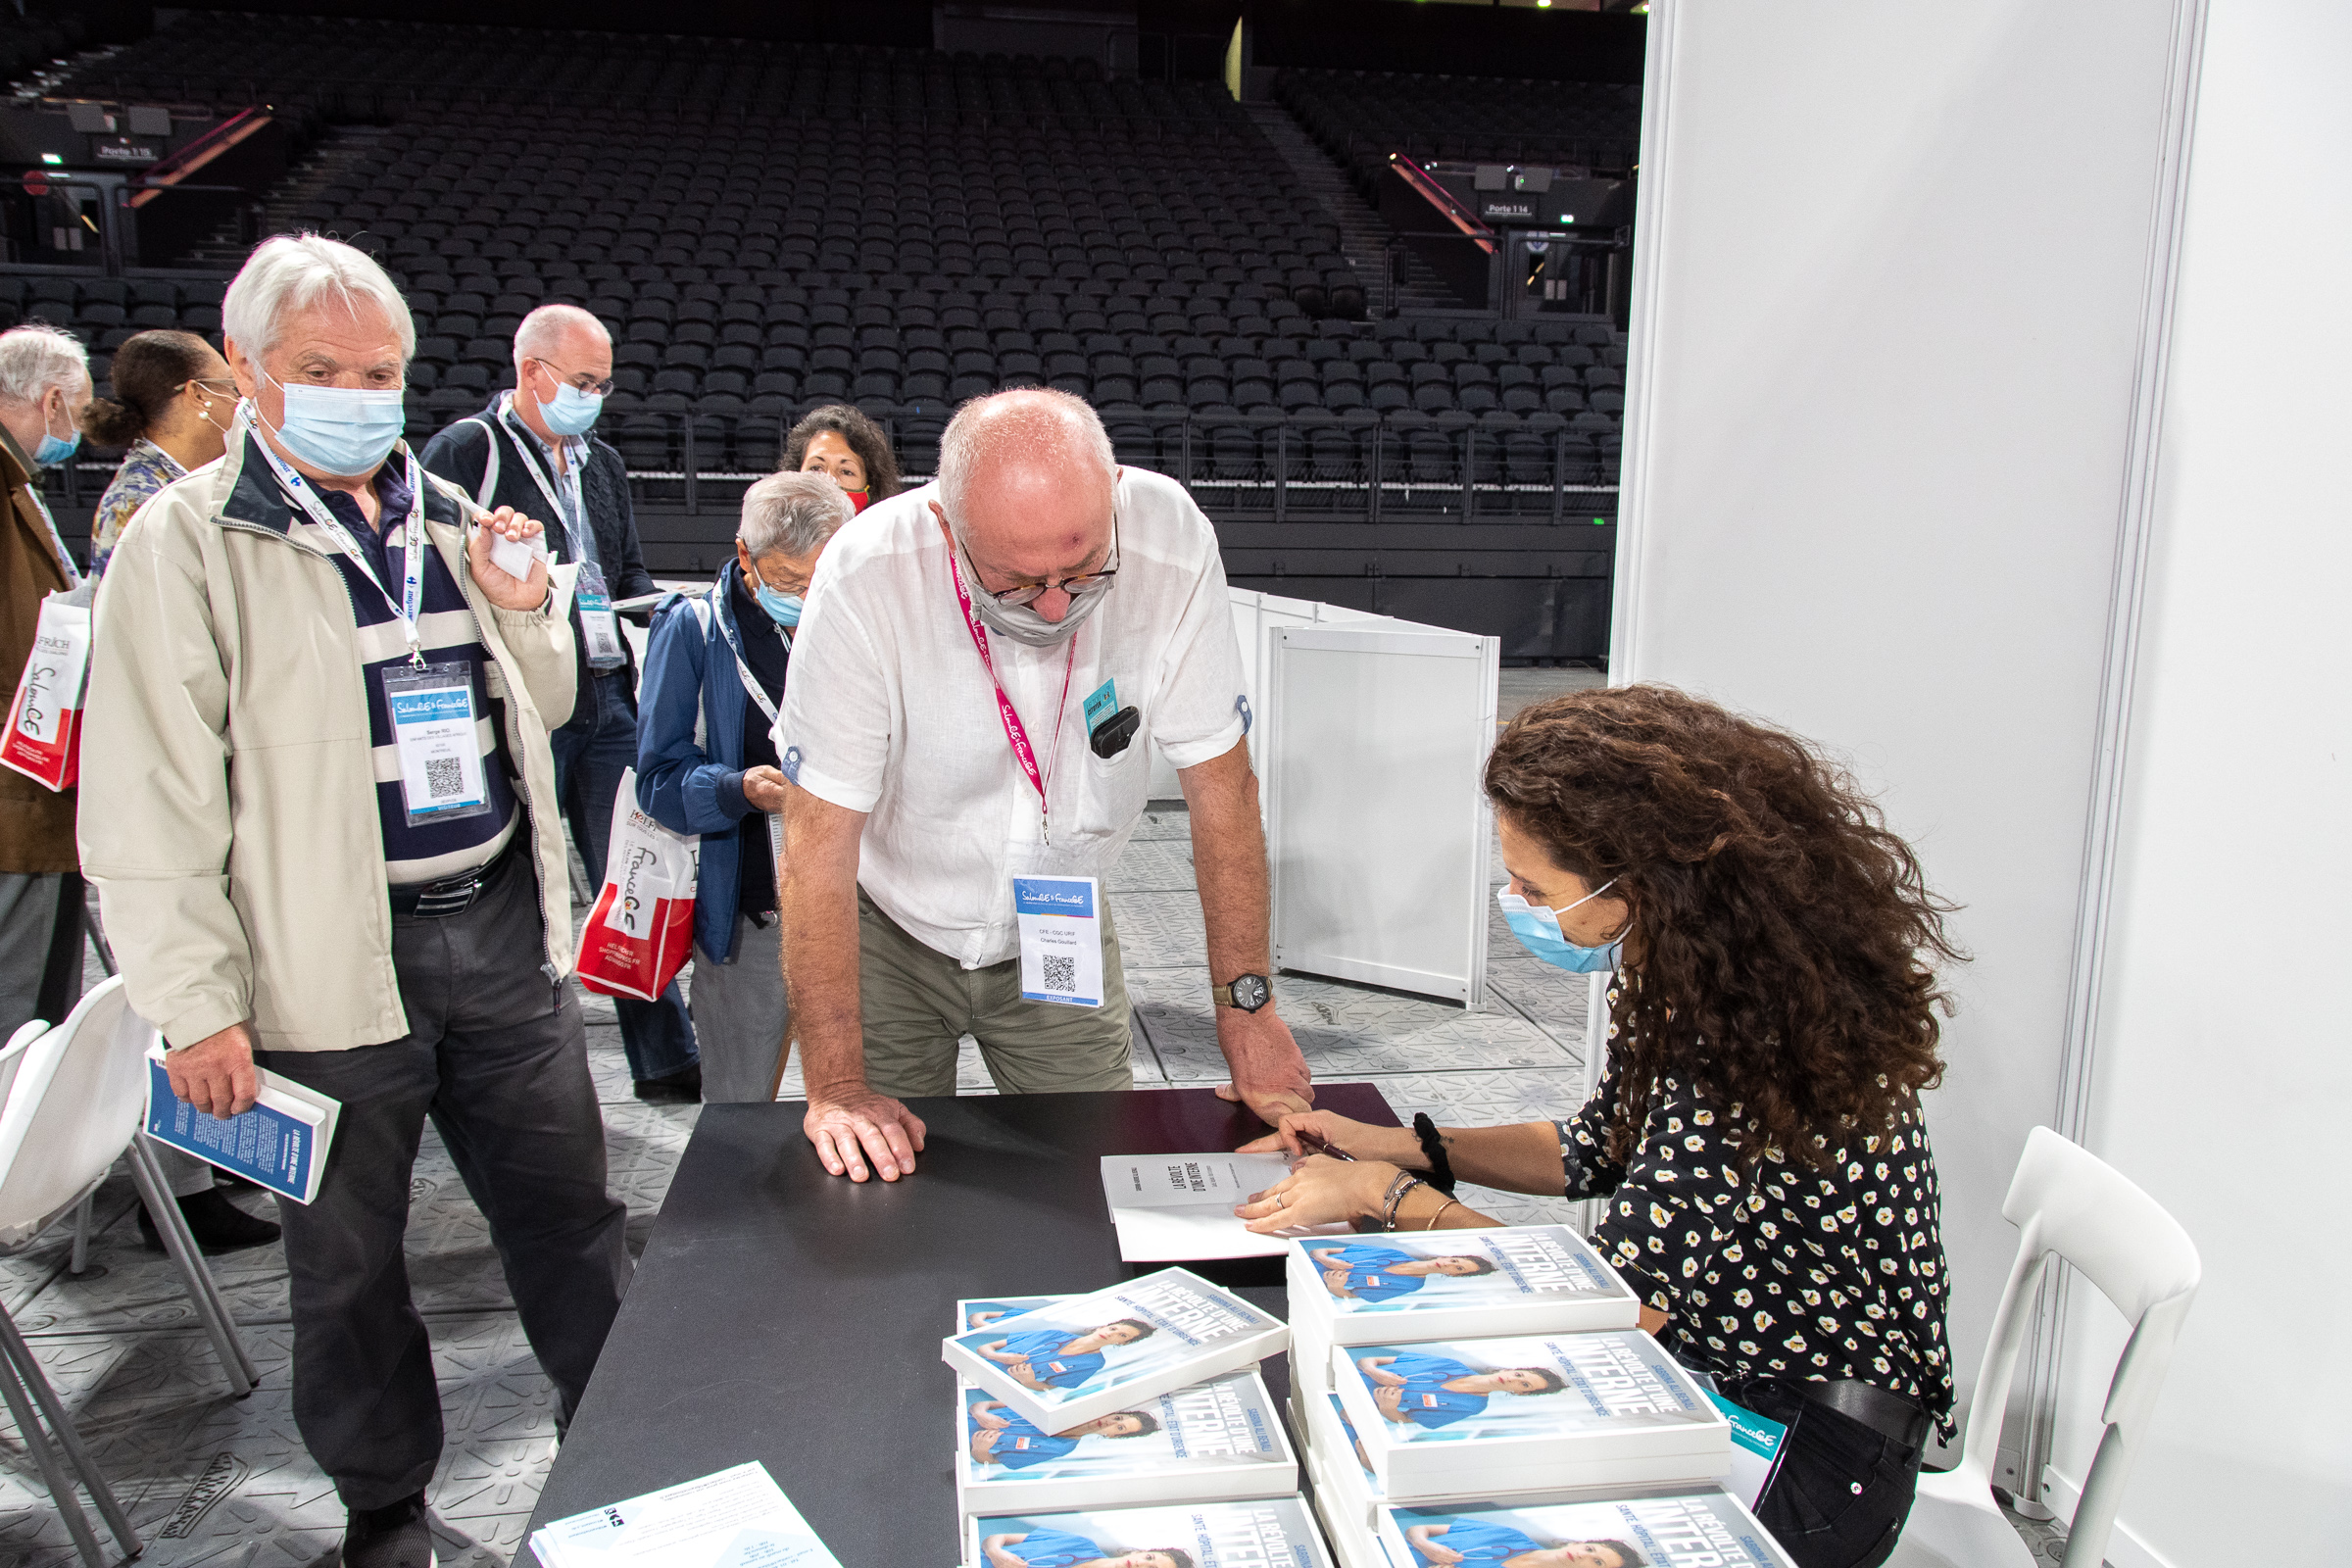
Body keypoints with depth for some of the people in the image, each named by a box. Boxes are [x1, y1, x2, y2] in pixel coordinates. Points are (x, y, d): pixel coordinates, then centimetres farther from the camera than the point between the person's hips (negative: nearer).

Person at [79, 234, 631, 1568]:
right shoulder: (186, 543, -7)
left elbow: (541, 712, 20)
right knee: (348, 1258, 12)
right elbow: (152, 801, -9)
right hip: (330, 961, -4)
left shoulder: (448, 516, 10)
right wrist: (197, 1005, -12)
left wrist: (525, 615, -1)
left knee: (569, 1208, 14)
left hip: (501, 924, 5)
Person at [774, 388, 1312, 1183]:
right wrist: (836, 1088, -24)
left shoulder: (1171, 540, -26)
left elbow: (1219, 782, -16)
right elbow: (820, 842, -25)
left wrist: (1246, 1004, -16)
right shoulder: (868, 579, -31)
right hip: (890, 932, -1)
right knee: (876, 1191, 5)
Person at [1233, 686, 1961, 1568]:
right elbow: (1599, 1151, 12)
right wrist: (1405, 1147, 3)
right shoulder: (1681, 979, -4)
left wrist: (1388, 1194, -16)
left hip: (1809, 1458, -8)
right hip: (1701, 1376, 8)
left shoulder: (1754, 1052, -32)